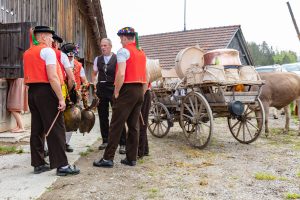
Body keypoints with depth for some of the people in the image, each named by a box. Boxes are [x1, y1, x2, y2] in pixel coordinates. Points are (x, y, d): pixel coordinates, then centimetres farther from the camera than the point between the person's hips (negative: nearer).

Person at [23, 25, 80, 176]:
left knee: (37, 129, 11)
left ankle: (38, 164, 17)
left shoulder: (27, 53, 18)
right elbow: (53, 77, -17)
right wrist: (61, 98, -17)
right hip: (46, 91, -8)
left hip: (32, 92, 9)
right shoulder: (47, 51, -7)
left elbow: (27, 78, 18)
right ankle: (62, 165, -4)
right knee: (55, 129, -6)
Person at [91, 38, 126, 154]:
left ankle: (122, 144, 4)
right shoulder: (97, 59, 11)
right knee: (103, 116, 10)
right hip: (101, 89, 5)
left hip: (114, 89, -5)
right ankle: (105, 141, 24)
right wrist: (94, 85, 8)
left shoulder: (117, 59, -3)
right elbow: (94, 74, 21)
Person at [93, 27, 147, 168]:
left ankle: (108, 158, 1)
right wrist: (141, 94, 18)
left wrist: (116, 93, -10)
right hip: (139, 91, 8)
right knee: (133, 126, 10)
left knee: (116, 125, -3)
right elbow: (146, 77, 16)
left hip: (127, 90, -8)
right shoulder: (142, 53, 17)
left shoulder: (123, 51, -6)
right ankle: (131, 158, 15)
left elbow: (121, 74, -19)